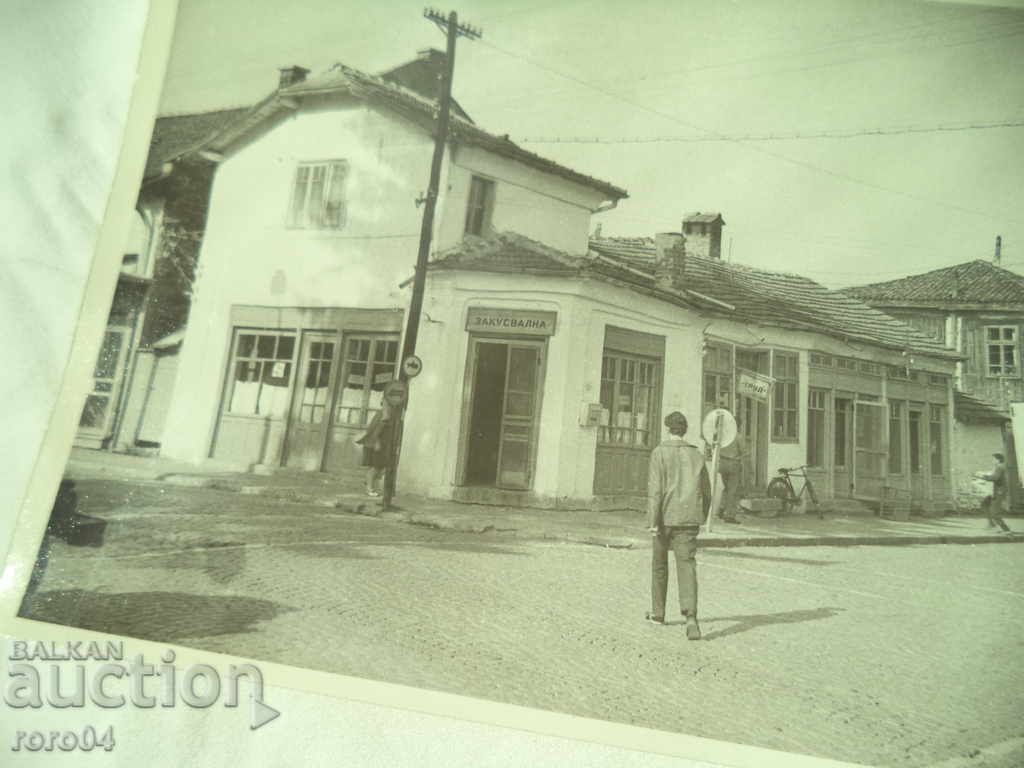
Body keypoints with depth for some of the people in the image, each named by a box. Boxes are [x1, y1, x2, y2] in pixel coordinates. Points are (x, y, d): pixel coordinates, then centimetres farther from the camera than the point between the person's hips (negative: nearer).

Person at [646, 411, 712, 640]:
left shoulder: (660, 452, -5)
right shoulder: (697, 454, 8)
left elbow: (655, 489, -13)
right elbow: (706, 492, 13)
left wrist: (652, 521, -14)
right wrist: (702, 517, 26)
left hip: (666, 518, -2)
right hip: (689, 518, 2)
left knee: (659, 564, 14)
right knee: (687, 565, -2)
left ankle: (658, 613, 27)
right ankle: (690, 616, -20)